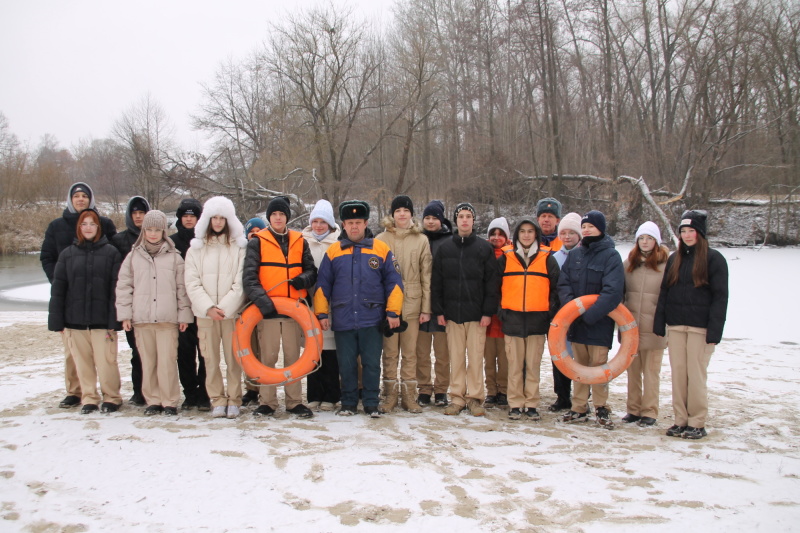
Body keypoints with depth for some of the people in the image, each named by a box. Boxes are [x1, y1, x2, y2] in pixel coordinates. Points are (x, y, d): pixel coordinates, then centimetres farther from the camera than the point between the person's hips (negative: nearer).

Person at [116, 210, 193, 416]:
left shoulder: (174, 256, 5)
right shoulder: (134, 256, 9)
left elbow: (182, 287, 5)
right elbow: (123, 286, 9)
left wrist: (184, 314, 3)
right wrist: (125, 314, 4)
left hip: (168, 319, -2)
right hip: (141, 319, 2)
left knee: (167, 361, -5)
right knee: (147, 361, 6)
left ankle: (169, 401, 5)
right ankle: (152, 400, 16)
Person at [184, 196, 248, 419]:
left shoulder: (239, 247, 4)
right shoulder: (196, 249, 10)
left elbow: (241, 283, -2)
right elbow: (192, 283, 2)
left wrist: (225, 307, -12)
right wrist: (208, 307, -10)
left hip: (232, 312, -1)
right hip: (205, 313, 2)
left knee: (233, 358, -1)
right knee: (211, 359, 2)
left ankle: (233, 400, 9)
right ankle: (217, 400, 12)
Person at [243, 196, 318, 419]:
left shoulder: (299, 241, 11)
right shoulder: (257, 242, 2)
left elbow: (311, 270, 16)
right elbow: (249, 276, -7)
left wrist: (304, 279, -8)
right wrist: (261, 298, -22)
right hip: (267, 308, -2)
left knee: (293, 356, 7)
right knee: (268, 356, 1)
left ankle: (295, 402, 15)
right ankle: (267, 402, 12)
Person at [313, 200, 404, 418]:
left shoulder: (381, 249, 3)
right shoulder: (333, 251, 7)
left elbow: (394, 282, 2)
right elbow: (322, 285, 8)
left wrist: (393, 311, -3)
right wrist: (321, 313, 3)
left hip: (372, 319, -1)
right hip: (343, 320, 1)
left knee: (372, 364, 3)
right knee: (346, 364, 8)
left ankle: (371, 404, 15)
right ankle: (348, 403, 22)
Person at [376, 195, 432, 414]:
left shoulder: (421, 240, 6)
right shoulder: (381, 239, 5)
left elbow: (426, 276, 5)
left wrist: (426, 308, 0)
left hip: (412, 304, 0)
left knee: (410, 352, 5)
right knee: (390, 352, 4)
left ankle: (409, 396, 13)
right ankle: (390, 395, 12)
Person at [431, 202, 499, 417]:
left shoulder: (484, 248, 2)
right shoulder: (445, 248, 8)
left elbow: (492, 282, 0)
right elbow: (436, 282, 8)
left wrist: (488, 311, -6)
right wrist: (438, 310, 2)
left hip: (477, 313, -2)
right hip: (452, 312, 2)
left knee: (476, 357, 2)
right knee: (455, 357, 6)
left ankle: (475, 397, 12)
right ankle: (457, 397, 14)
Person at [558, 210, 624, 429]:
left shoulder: (611, 255, -7)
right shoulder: (574, 254, 10)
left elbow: (613, 292, -16)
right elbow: (563, 283, 6)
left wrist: (590, 314, -21)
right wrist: (570, 304, -13)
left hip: (599, 322, -5)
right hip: (576, 321, 5)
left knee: (598, 364, -4)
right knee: (580, 365, 10)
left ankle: (601, 407, 12)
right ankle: (579, 408, 17)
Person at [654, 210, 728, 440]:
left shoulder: (714, 259, -1)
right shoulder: (674, 259, 14)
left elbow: (720, 297, -6)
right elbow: (664, 292, 14)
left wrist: (714, 330, -13)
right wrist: (659, 324, 6)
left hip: (700, 326, -5)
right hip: (676, 326, 5)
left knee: (696, 374, -3)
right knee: (678, 373, 5)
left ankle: (697, 423, 7)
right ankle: (681, 420, 13)